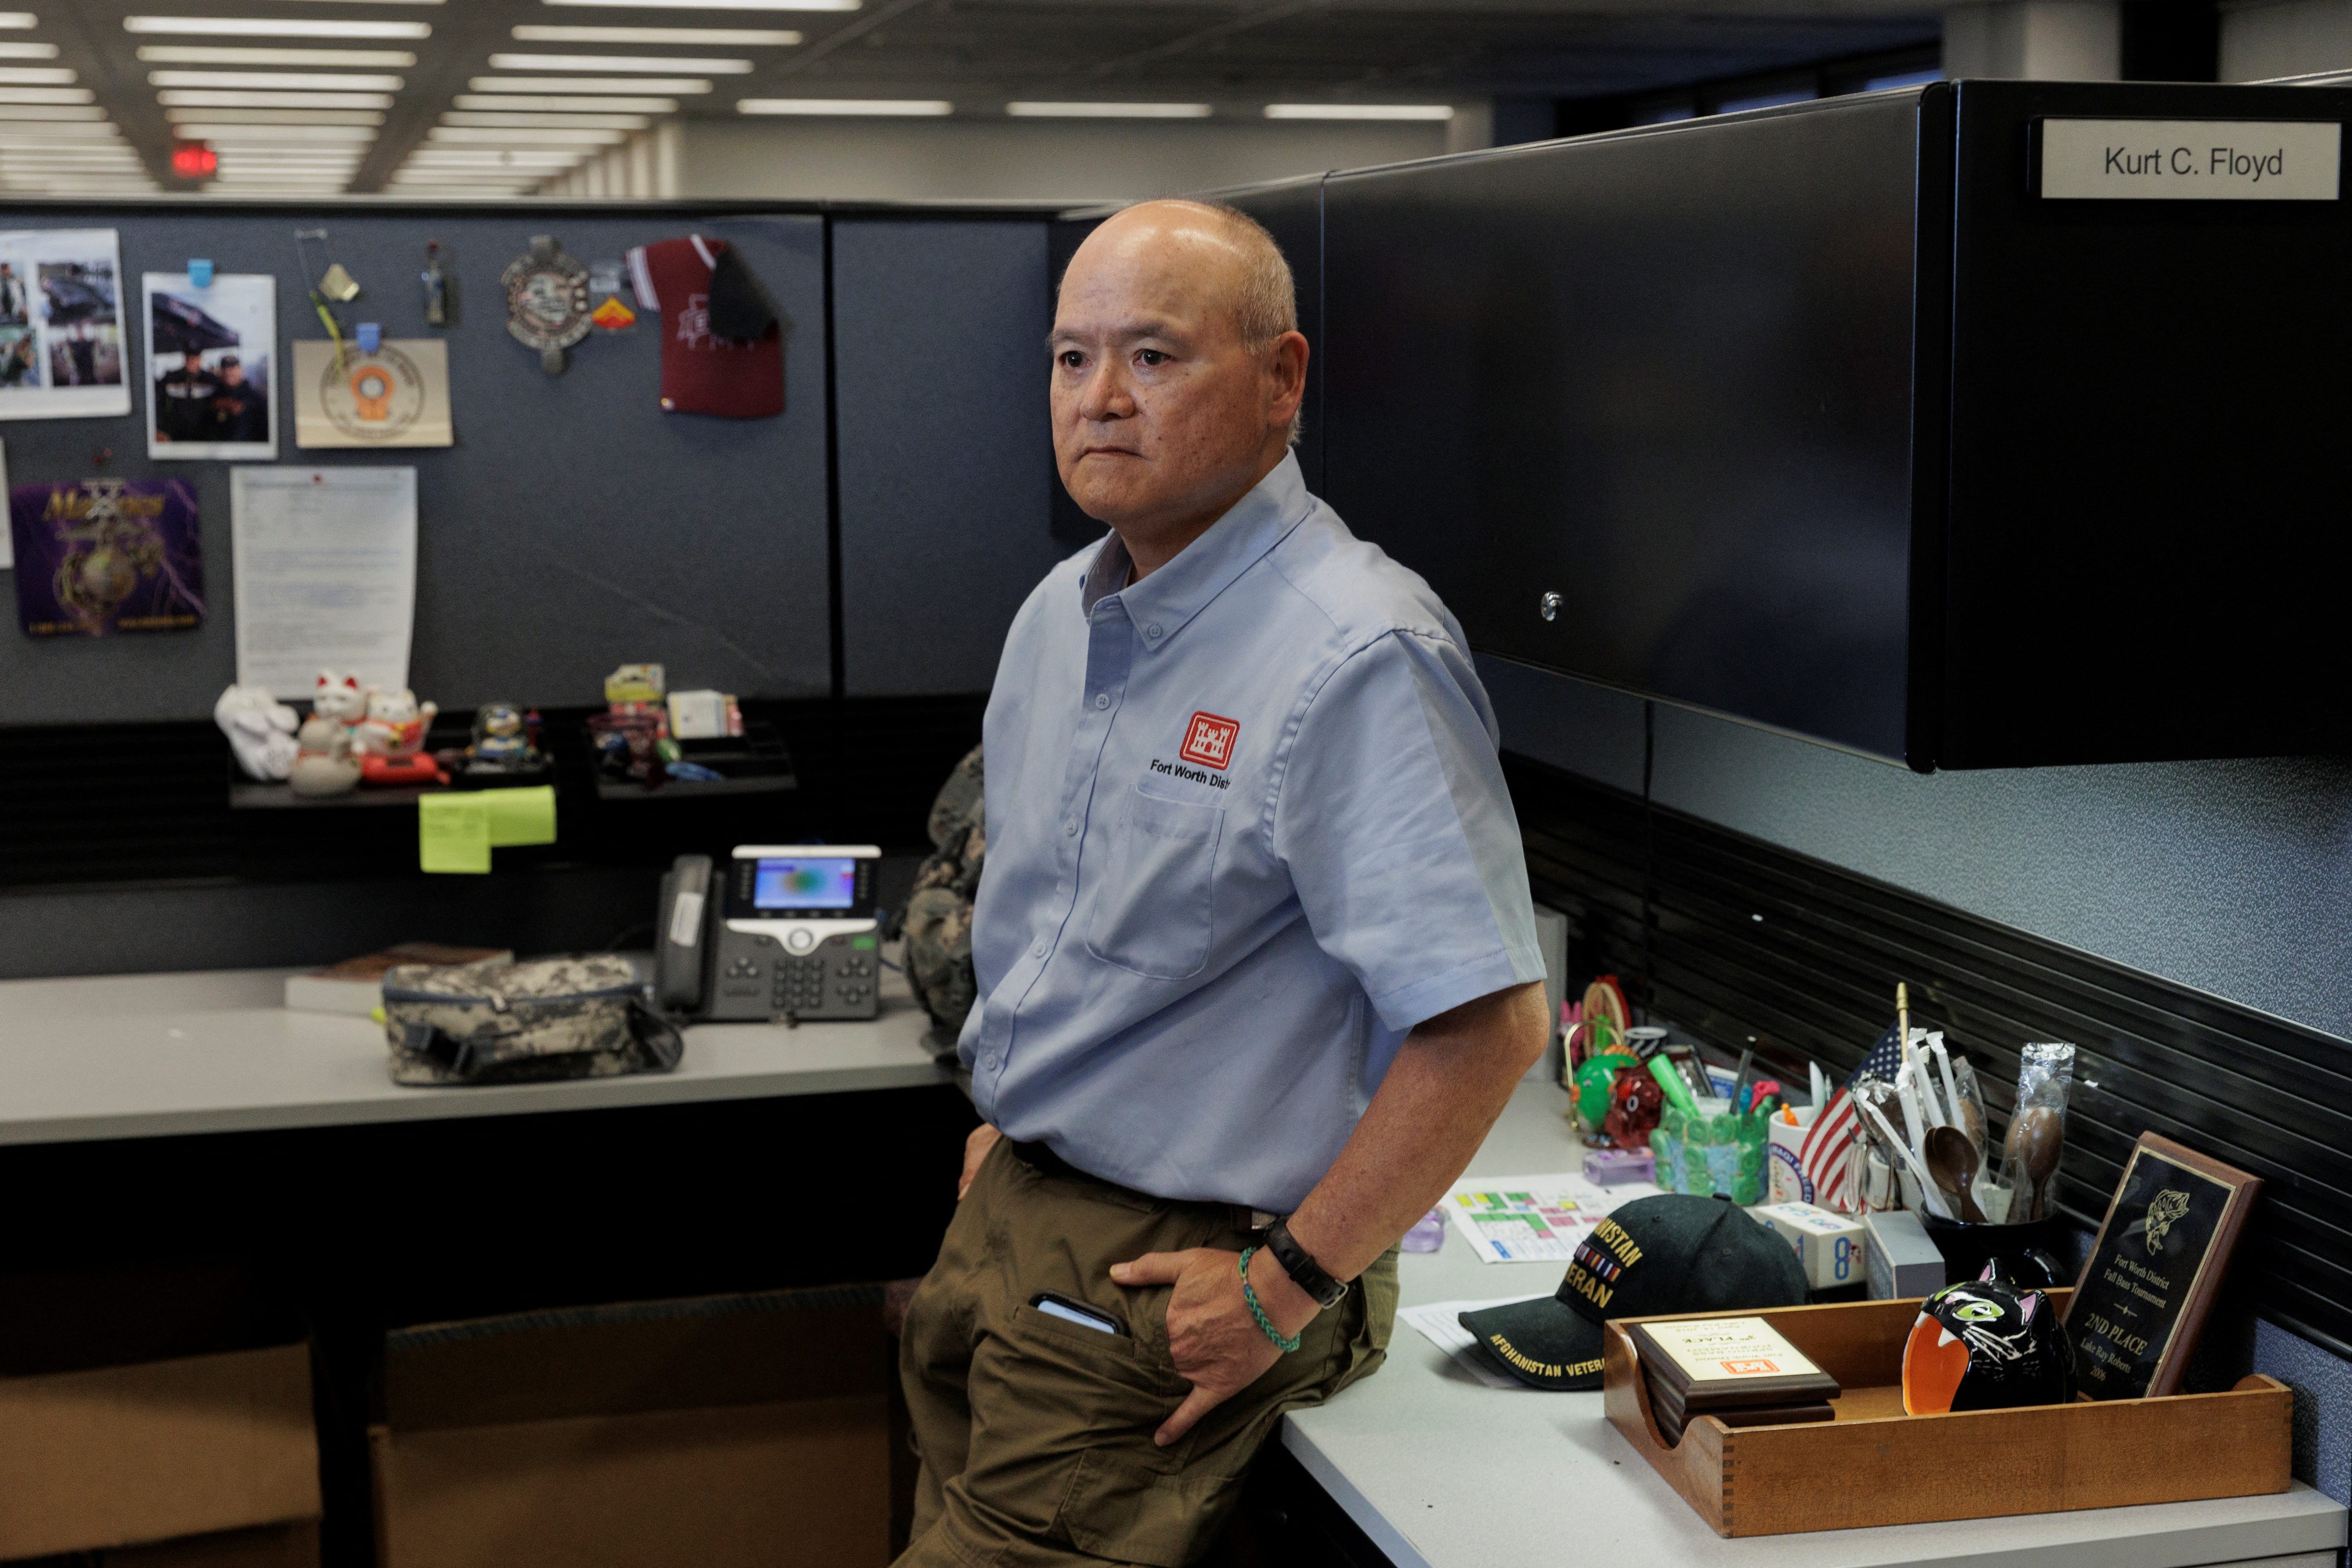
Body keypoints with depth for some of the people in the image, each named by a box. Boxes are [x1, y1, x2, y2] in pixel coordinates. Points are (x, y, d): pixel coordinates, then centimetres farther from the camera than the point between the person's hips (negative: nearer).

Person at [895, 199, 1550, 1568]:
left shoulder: (1356, 657, -22)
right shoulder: (1059, 615, 7)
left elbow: (1487, 1023, -28)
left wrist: (1289, 1288, -22)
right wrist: (1000, 1124, 14)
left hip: (1174, 1269, -8)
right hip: (1012, 1205, 8)